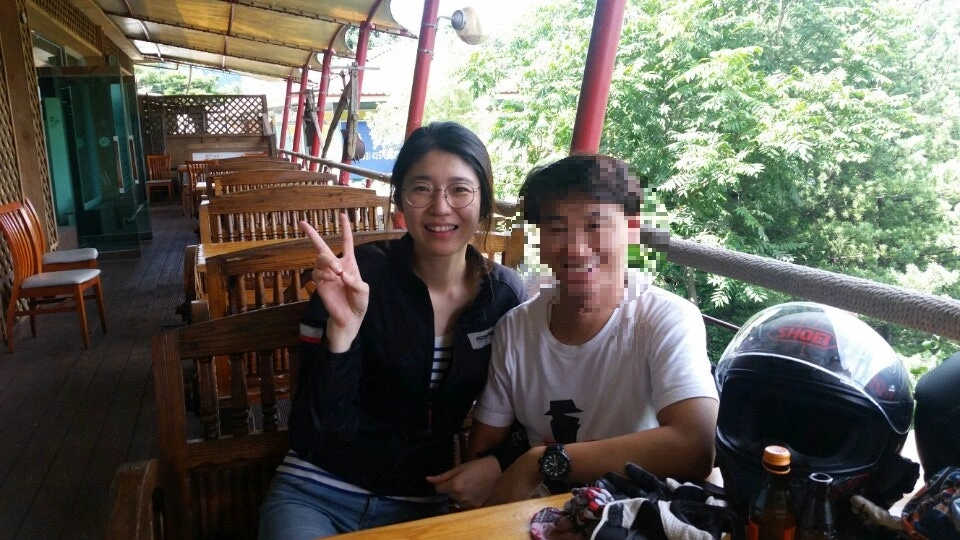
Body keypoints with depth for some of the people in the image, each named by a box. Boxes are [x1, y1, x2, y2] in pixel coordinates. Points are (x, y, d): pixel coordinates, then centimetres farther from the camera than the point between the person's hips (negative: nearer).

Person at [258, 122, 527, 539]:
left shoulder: (505, 295, -7)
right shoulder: (360, 273, -15)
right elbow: (322, 428, -18)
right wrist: (343, 327, -31)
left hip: (424, 504, 4)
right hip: (317, 492, -3)